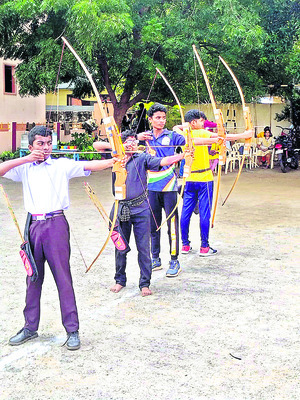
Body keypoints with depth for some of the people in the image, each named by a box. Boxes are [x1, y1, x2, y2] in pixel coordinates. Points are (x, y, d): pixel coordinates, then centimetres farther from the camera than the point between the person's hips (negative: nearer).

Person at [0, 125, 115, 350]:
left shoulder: (61, 165, 3)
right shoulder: (24, 168, 12)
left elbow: (89, 166, -9)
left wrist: (113, 161, -25)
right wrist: (25, 159, -6)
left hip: (56, 224, -3)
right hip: (34, 224, 3)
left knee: (63, 277, -3)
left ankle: (72, 330, 5)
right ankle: (30, 327, 25)